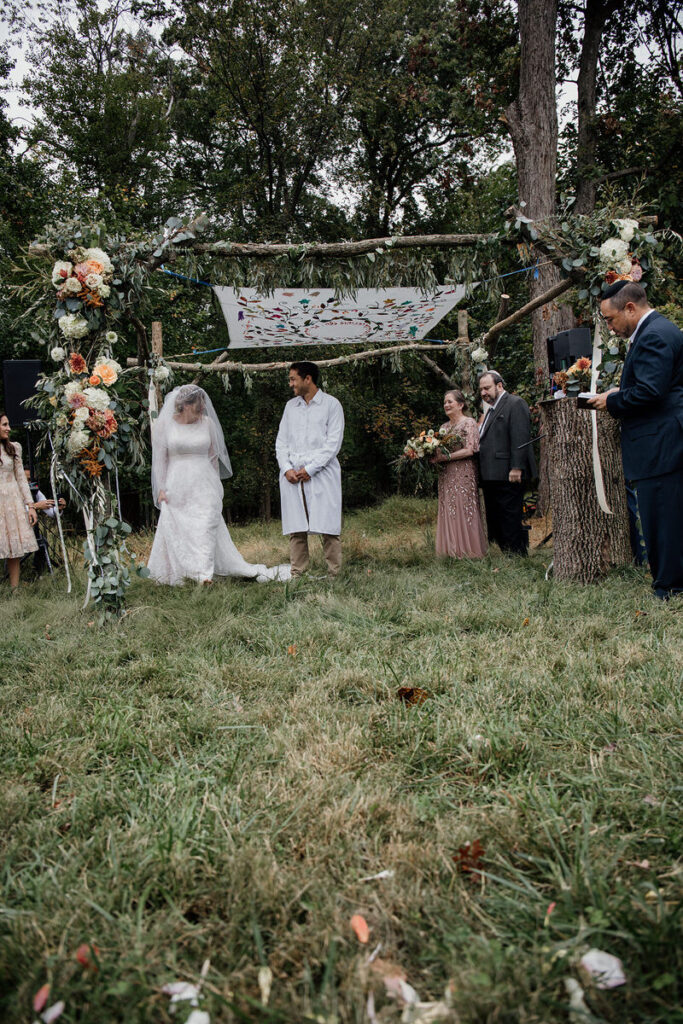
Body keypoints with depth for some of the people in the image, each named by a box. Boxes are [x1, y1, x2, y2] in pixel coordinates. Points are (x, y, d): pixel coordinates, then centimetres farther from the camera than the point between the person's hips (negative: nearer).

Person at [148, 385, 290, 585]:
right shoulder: (164, 424, 0)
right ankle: (177, 574, 16)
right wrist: (161, 488, 0)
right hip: (177, 486, -1)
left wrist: (215, 485, 13)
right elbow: (160, 458, 4)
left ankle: (204, 574, -12)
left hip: (204, 486, 1)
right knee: (175, 529, 3)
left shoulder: (207, 423, 5)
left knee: (206, 527, -9)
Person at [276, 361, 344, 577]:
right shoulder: (290, 406, 17)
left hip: (321, 473, -4)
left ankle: (334, 574, 0)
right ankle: (297, 574, 7)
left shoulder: (331, 404, 3)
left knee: (328, 526, -6)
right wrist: (287, 468, -2)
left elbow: (333, 443, -4)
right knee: (296, 528, 3)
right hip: (291, 475, 4)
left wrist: (310, 469, -11)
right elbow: (281, 441, 15)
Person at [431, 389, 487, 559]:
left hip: (463, 474, -7)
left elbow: (470, 450, -14)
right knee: (448, 512, 4)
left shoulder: (469, 423, -4)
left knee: (463, 511, -6)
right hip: (446, 475, 7)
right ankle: (451, 551, 9)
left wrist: (446, 457, -18)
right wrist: (434, 456, -2)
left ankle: (468, 551, 1)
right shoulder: (444, 426, 17)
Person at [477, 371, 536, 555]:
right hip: (491, 477, 9)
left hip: (507, 475, -9)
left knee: (509, 521, -6)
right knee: (494, 520, 9)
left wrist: (516, 468, -20)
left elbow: (520, 438, -14)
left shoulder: (516, 403, -5)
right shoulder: (491, 409, 23)